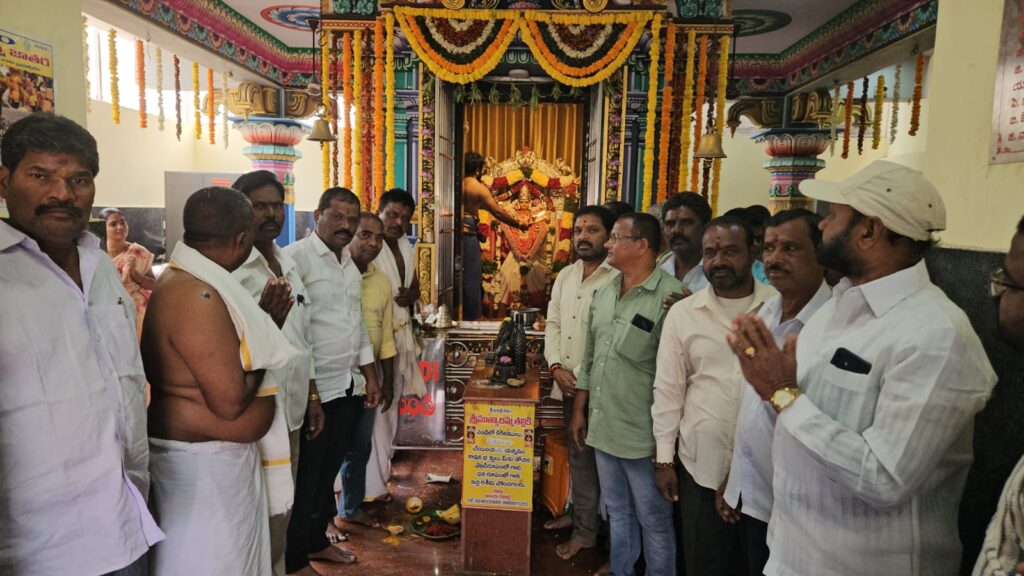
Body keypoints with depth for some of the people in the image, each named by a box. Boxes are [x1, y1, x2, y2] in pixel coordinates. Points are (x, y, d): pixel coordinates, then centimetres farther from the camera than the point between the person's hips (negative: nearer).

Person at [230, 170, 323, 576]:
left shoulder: (287, 264, 12)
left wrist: (312, 397, 17)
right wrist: (264, 319, -32)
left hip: (290, 404, 8)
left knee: (281, 512, 18)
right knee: (268, 519, -2)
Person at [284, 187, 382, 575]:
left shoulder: (350, 263, 13)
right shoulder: (295, 258, -13)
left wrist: (370, 377, 15)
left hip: (350, 386, 7)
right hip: (314, 389, -7)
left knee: (328, 471, 19)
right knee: (304, 476, 6)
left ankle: (317, 540, 36)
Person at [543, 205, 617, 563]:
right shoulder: (565, 275, 10)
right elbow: (553, 323, 10)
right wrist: (556, 366, -4)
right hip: (566, 382, 6)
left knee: (586, 455, 5)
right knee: (577, 453, 18)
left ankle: (586, 531, 21)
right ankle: (579, 512, 35)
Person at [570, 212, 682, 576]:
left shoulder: (671, 296, -17)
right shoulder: (604, 293, 7)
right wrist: (579, 410, 15)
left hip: (643, 433, -7)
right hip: (602, 426, 7)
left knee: (653, 520, 11)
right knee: (617, 512, 22)